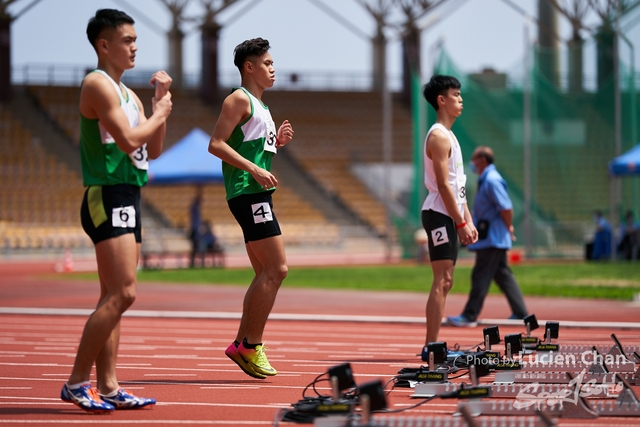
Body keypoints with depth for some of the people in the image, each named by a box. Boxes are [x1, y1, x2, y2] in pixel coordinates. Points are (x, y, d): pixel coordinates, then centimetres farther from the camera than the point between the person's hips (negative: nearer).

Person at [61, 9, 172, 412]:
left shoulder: (128, 93, 19)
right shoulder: (98, 84, -10)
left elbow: (152, 150, 18)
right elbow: (129, 140, -20)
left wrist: (161, 102, 11)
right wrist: (160, 112, -4)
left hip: (128, 200, 10)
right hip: (108, 197, -10)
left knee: (114, 297, 7)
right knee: (122, 293, -15)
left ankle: (108, 386, 8)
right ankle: (77, 382, -12)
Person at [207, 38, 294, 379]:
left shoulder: (260, 106, 23)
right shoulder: (239, 99, -6)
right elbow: (216, 144, -15)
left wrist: (277, 142, 12)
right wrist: (255, 170, -21)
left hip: (258, 194, 10)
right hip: (247, 193, -10)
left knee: (265, 274, 9)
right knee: (276, 269, -14)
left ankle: (242, 345, 11)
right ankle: (251, 345, -11)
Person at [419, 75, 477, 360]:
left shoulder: (448, 136, 20)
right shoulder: (439, 136, -12)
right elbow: (443, 185, -18)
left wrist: (468, 220, 16)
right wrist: (461, 223, -18)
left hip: (449, 216, 10)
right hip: (439, 215, -10)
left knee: (445, 282, 10)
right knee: (442, 281, -12)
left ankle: (434, 346, 12)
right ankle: (430, 347, -12)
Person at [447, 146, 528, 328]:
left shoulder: (492, 180, -16)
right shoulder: (486, 179, 15)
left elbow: (506, 208, -21)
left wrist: (508, 228, -10)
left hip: (491, 238, -10)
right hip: (494, 237, 10)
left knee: (481, 276, -7)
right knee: (503, 274, 12)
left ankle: (470, 316, -5)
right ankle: (520, 312, 14)